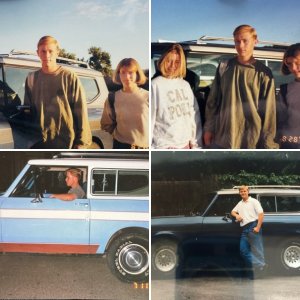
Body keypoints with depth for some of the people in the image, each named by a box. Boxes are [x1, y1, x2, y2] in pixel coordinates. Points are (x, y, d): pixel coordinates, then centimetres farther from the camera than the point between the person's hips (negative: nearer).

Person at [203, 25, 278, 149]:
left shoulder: (264, 73, -2)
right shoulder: (224, 67, 5)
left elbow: (268, 109, -3)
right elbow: (213, 100, 10)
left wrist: (267, 143, -6)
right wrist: (209, 128, 6)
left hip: (252, 140, -2)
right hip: (222, 138, 2)